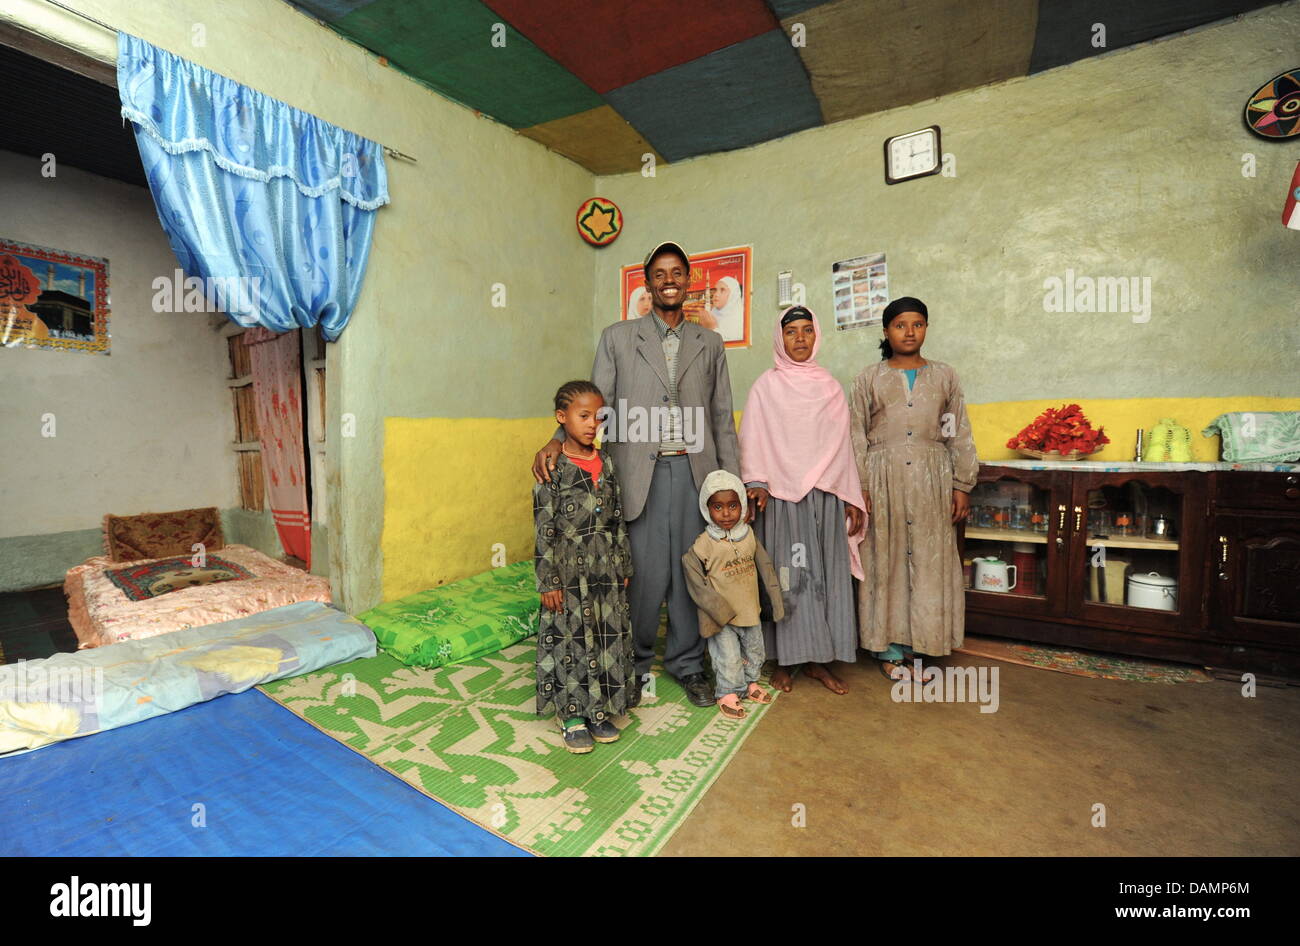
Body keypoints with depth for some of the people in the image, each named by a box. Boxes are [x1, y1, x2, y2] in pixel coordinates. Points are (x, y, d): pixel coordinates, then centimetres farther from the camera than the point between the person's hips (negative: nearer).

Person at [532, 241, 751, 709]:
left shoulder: (710, 343, 14)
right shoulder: (617, 337, 8)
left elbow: (722, 419, 13)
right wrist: (559, 441, -16)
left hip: (695, 471, 2)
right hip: (640, 473, -2)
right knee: (644, 572, 1)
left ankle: (687, 663, 27)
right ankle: (634, 664, 24)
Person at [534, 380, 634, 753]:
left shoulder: (606, 463, 5)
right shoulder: (553, 468, -11)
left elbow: (618, 519, 10)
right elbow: (544, 529, -11)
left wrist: (624, 566, 10)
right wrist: (548, 582, -12)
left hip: (606, 570, 5)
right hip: (569, 571, -5)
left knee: (608, 639, 12)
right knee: (571, 641, 7)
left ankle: (599, 710, 31)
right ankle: (573, 717, 26)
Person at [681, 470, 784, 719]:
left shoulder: (749, 535, -2)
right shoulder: (703, 544, -17)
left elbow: (765, 568, 5)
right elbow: (697, 583, -13)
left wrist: (775, 600, 5)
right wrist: (721, 611, -15)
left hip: (750, 610, 5)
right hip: (722, 616, -5)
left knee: (755, 651, 21)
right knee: (729, 657, 2)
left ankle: (750, 683, 46)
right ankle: (727, 694, 26)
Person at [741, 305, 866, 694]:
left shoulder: (830, 386, 12)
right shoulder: (766, 385, 3)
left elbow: (842, 444, 12)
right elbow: (752, 440, -2)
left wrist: (852, 499, 8)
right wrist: (756, 484, -16)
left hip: (826, 496, 3)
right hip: (782, 495, -3)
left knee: (827, 574, 6)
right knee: (787, 574, 1)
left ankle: (819, 658, 19)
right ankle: (785, 658, 14)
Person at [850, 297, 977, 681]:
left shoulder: (944, 376, 10)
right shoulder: (869, 379, 6)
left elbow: (960, 435, 8)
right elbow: (857, 437, 1)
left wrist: (962, 486, 2)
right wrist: (859, 488, -6)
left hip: (931, 480, 2)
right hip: (884, 479, -1)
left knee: (929, 561, 3)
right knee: (886, 562, 2)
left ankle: (921, 646, 16)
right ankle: (889, 650, 13)